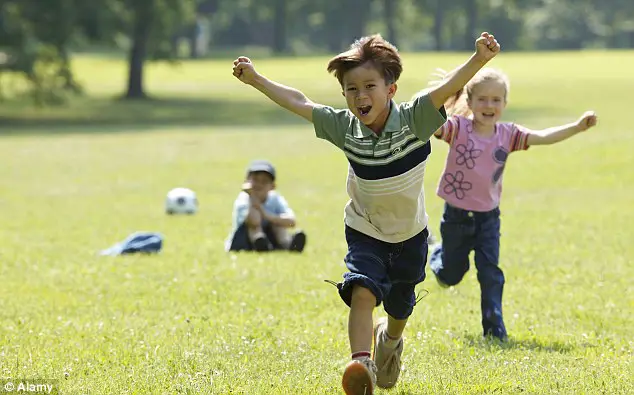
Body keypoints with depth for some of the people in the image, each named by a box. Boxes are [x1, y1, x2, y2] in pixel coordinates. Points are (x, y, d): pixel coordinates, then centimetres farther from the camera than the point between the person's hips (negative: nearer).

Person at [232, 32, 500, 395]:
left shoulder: (413, 120, -26)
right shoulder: (345, 127, -18)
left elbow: (448, 88, -41)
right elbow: (299, 103, -7)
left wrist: (479, 59, -57)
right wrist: (256, 79, -6)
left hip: (409, 234, 0)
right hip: (364, 232, 0)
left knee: (400, 309, 20)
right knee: (362, 292, -26)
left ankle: (390, 340, 52)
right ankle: (361, 365, -27)